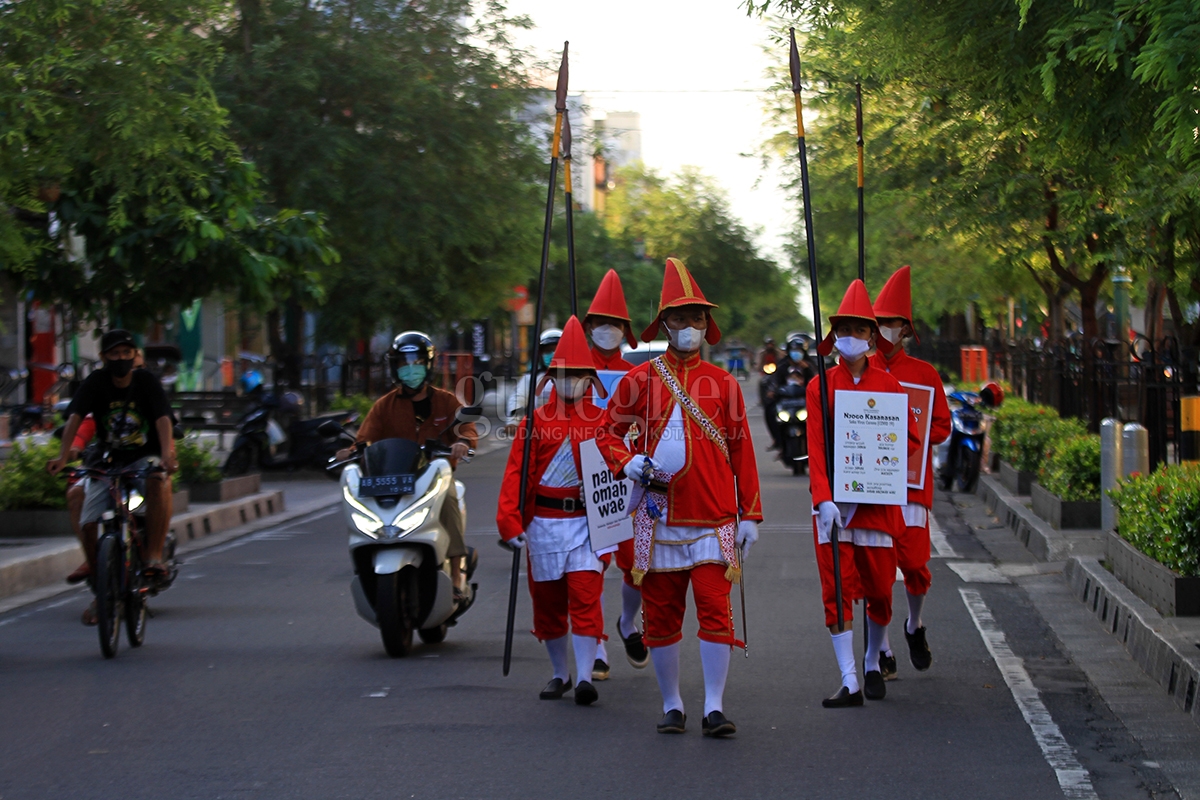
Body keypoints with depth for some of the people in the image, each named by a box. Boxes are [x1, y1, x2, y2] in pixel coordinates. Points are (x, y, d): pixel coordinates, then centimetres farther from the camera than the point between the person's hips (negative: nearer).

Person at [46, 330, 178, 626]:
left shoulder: (147, 382, -6)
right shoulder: (96, 383, -4)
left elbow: (163, 419, -21)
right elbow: (75, 417, -18)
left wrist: (167, 454, -41)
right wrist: (62, 456, -35)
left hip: (145, 458, -2)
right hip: (109, 463, 2)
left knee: (158, 480, -38)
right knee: (88, 523, -14)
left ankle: (154, 555, -30)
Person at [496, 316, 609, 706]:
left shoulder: (603, 422, 3)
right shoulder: (536, 421, 3)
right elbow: (516, 473, -3)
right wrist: (510, 520, -15)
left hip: (587, 523, -2)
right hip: (544, 523, 2)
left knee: (585, 597, -12)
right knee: (547, 602, 9)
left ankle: (584, 678, -14)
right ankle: (559, 674, 25)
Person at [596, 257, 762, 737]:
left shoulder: (723, 384, 6)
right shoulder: (640, 380, 4)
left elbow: (741, 450, 9)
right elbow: (608, 431, 10)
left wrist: (750, 515, 5)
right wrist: (627, 463, -12)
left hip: (714, 518, 0)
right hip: (659, 518, 1)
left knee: (716, 611, -9)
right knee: (661, 617, 6)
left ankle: (714, 709, -6)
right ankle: (672, 706, 17)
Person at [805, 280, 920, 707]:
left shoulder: (888, 384, 3)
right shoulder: (820, 386, 0)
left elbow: (910, 438, 6)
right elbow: (815, 447, -7)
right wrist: (824, 499, -19)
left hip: (876, 498, 1)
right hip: (833, 499, -1)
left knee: (879, 588, 7)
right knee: (837, 588, -6)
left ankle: (873, 664, 30)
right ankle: (849, 683, -7)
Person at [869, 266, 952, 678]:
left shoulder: (924, 374, 6)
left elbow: (941, 426, 6)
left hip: (910, 482, 0)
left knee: (914, 564, -7)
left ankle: (915, 626, 23)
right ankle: (882, 650, 8)